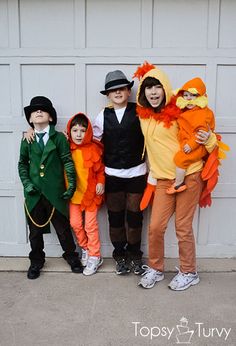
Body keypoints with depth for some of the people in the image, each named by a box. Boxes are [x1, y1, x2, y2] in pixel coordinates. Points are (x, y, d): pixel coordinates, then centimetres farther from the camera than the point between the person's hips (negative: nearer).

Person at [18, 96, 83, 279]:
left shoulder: (59, 138, -2)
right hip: (34, 192, 2)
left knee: (63, 227, 10)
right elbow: (22, 164, 11)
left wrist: (72, 185, -9)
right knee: (35, 228, 13)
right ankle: (36, 261, 32)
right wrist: (26, 183, -2)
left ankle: (71, 256, 31)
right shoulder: (27, 140, 5)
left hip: (55, 191, -2)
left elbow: (68, 162, -3)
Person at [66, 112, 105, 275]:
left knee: (90, 225, 3)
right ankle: (85, 248, 31)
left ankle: (95, 257, 17)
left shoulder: (93, 149, -10)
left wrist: (101, 182, -15)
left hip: (91, 192, -3)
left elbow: (100, 169, -3)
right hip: (74, 193, 3)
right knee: (75, 223, 7)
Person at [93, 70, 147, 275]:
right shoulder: (103, 116, 5)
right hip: (112, 174, 2)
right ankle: (119, 255, 25)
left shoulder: (139, 111, -3)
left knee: (134, 215, 6)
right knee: (115, 216, 9)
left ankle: (135, 255, 24)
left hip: (136, 172, -2)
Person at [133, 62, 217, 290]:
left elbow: (195, 137, -1)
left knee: (183, 227, 3)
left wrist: (208, 139, -21)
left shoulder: (177, 112, -8)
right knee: (155, 227, 2)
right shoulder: (143, 115, 6)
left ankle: (189, 273, 23)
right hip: (163, 179, 4)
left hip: (189, 175, -4)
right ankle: (155, 269, 25)